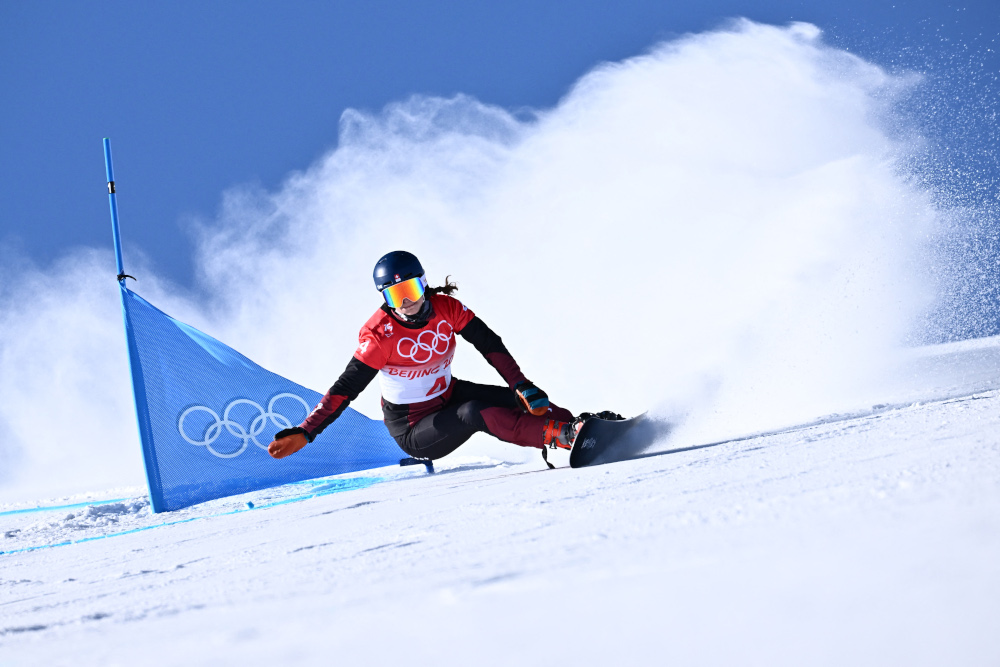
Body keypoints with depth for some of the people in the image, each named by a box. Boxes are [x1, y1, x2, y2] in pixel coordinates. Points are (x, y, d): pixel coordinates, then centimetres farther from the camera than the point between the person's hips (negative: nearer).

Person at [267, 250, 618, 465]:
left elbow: (490, 344, -7)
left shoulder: (445, 307, -11)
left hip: (448, 395, 6)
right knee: (475, 413, -33)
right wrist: (305, 433, -30)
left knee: (522, 402, -13)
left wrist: (522, 387, -18)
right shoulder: (381, 335, -23)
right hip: (414, 431, -6)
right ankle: (562, 436, -42)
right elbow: (345, 389, -22)